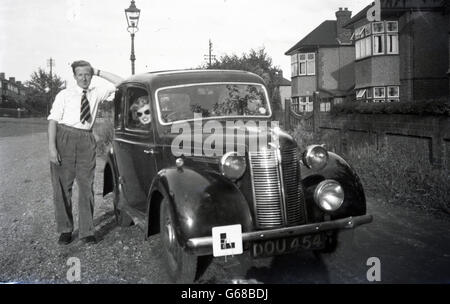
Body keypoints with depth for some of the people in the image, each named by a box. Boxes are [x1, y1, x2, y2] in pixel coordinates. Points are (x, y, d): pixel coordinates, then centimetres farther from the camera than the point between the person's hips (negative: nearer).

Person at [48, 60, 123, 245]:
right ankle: (65, 230, 15)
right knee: (62, 186, 2)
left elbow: (119, 83, 13)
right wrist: (51, 147, -12)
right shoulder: (64, 95, 4)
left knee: (86, 186, 2)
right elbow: (53, 120, -2)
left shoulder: (96, 93, 12)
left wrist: (99, 72, 8)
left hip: (86, 141, 2)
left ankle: (86, 231, 10)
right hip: (64, 139, -2)